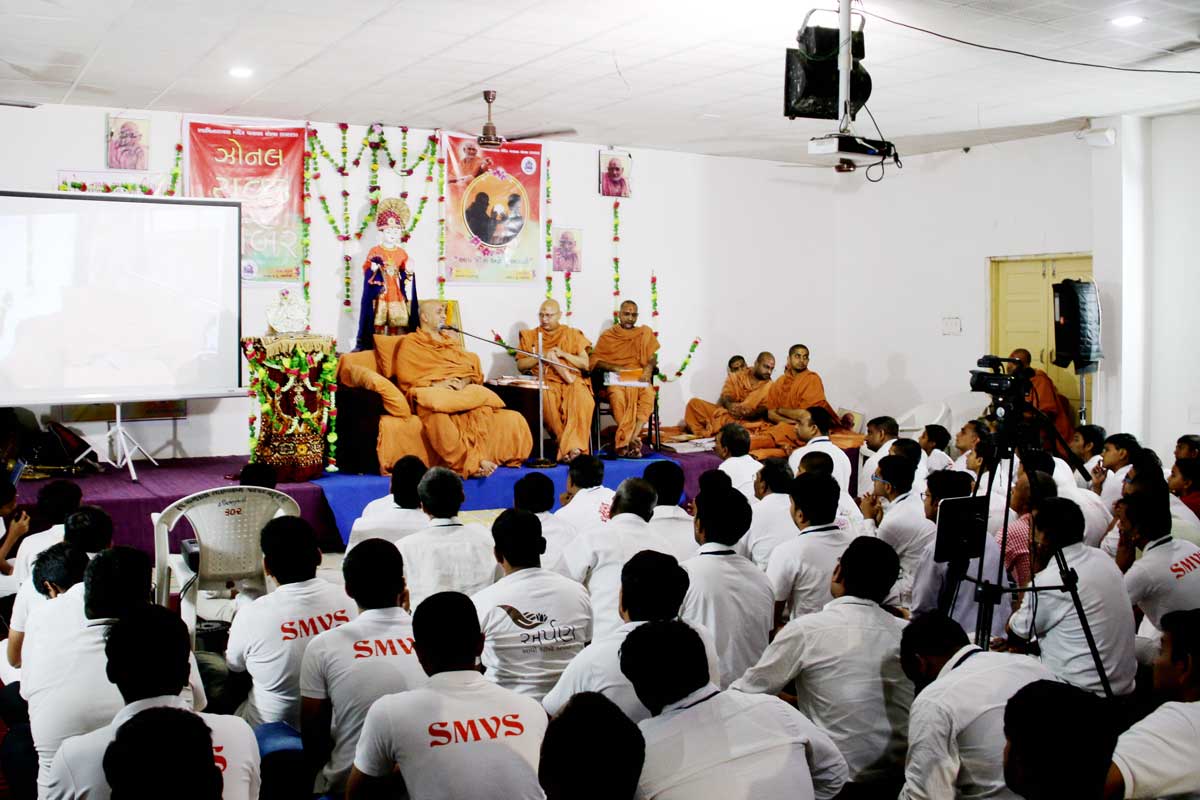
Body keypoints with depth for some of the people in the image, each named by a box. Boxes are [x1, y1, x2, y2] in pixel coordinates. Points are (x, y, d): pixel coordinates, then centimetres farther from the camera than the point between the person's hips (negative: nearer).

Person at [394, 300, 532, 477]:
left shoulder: (451, 341, 30)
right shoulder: (410, 343, 14)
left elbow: (473, 369, 17)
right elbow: (406, 379, 1)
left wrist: (463, 382, -6)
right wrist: (434, 384, -11)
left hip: (463, 390, 5)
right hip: (432, 393, -5)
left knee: (482, 408, -30)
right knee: (438, 415, -41)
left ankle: (476, 459, -35)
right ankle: (469, 462, -39)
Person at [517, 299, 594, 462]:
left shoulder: (573, 334, 18)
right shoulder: (529, 336, 20)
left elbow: (585, 364, 10)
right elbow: (520, 365, 10)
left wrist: (563, 354, -4)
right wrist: (541, 357, -4)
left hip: (573, 380, 0)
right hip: (546, 381, 0)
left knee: (581, 399, -36)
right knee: (548, 399, -37)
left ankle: (572, 447, -41)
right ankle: (568, 445, -32)